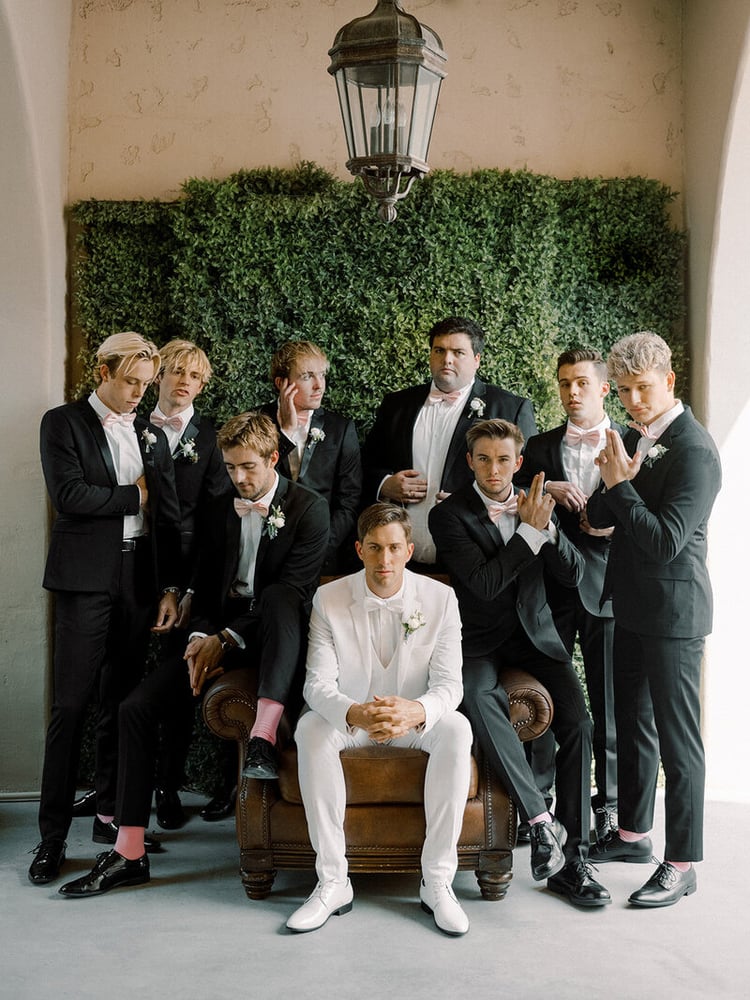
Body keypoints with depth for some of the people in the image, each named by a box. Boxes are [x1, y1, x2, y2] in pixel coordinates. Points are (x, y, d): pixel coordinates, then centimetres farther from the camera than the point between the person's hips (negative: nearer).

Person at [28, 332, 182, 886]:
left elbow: (168, 516, 12)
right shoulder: (63, 423, 2)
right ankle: (53, 836, 0)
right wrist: (135, 494, -3)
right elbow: (70, 496, -13)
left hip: (139, 579, 5)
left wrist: (170, 587, 5)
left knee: (121, 701, 9)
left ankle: (111, 814, 20)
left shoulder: (151, 434, 15)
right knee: (71, 706, -6)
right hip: (87, 578, -4)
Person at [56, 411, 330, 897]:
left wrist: (226, 639, -18)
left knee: (278, 598, -39)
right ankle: (129, 853, -9)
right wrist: (200, 637, -9)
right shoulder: (220, 511, 12)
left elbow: (294, 590, -13)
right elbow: (207, 587, 12)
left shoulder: (308, 509, -5)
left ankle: (264, 734, -43)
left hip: (278, 638, -5)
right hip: (222, 636, 5)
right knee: (138, 705, -12)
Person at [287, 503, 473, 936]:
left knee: (457, 729, -32)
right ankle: (332, 881, -25)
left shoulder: (440, 598, -11)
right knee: (310, 728, -31)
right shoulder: (329, 599, -11)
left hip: (416, 719, 0)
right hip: (351, 717, 0)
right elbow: (318, 683, -16)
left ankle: (438, 881, -24)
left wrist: (416, 711, -41)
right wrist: (353, 713, -41)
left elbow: (449, 684, -16)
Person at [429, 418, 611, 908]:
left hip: (535, 634, 3)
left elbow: (574, 574, 0)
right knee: (475, 694, -36)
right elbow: (483, 584, -18)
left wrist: (546, 525, -15)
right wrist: (529, 530, -18)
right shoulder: (450, 514, -6)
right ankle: (541, 819, -32)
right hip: (481, 641, -3)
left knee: (578, 721, -18)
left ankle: (573, 859, -12)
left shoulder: (535, 504, 8)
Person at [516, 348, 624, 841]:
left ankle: (610, 805, 18)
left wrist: (616, 523, -15)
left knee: (610, 703, 5)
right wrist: (545, 489, -14)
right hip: (551, 586, 2)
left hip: (606, 585, -2)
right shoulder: (540, 446, 11)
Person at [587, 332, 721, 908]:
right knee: (632, 724, 20)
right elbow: (599, 518, 8)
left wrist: (620, 486, -17)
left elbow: (666, 541, -23)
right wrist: (611, 488, -12)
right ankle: (634, 833, 36)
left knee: (677, 739, -1)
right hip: (633, 606, 9)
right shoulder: (634, 439, 9)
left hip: (673, 612, -9)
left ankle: (682, 864, 10)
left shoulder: (694, 450, -17)